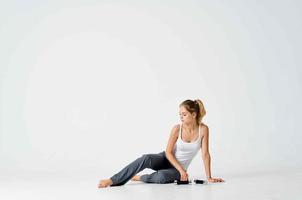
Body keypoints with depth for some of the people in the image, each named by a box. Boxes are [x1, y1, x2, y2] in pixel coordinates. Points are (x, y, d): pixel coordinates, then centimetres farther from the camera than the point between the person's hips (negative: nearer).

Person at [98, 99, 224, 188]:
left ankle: (139, 178, -7)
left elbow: (205, 154, -11)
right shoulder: (177, 128, -15)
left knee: (162, 177, -36)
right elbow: (168, 152, -12)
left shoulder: (203, 129, -15)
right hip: (166, 159, 0)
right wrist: (182, 170, -21)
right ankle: (112, 181, -28)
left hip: (178, 168, 0)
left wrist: (209, 177, -11)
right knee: (146, 158, -33)